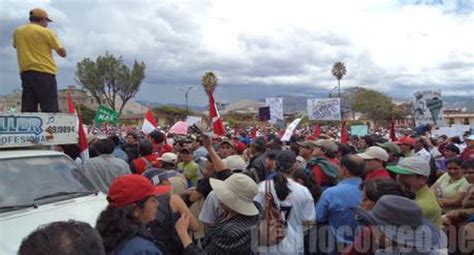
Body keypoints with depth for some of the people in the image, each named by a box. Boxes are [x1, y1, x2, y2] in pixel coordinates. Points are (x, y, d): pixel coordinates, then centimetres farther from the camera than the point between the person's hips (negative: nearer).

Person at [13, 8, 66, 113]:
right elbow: (63, 53, 0)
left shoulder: (18, 32, 14)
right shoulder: (46, 32, -2)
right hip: (44, 73, -6)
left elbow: (15, 46, 35)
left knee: (27, 111, 5)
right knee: (50, 111, -7)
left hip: (25, 73, 6)